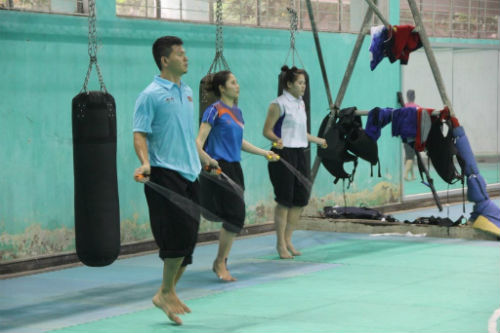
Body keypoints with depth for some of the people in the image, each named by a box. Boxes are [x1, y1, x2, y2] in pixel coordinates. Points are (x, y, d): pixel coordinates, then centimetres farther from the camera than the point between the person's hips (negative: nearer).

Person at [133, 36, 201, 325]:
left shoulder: (187, 92, 16)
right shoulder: (151, 95, -6)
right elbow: (140, 134, -11)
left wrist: (203, 158, 32)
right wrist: (145, 163, -26)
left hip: (190, 174, 8)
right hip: (165, 174, -8)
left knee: (189, 235, 6)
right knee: (180, 232, -14)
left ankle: (168, 293, 17)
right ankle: (166, 293, 1)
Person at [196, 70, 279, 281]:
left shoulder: (237, 112, 16)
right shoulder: (215, 111, -7)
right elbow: (199, 141, -13)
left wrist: (263, 152, 29)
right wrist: (207, 160, -30)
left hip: (235, 168, 8)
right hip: (219, 168, -8)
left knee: (235, 218, 6)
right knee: (235, 216, -13)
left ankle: (221, 263, 17)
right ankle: (220, 263, 0)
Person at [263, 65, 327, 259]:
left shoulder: (300, 104, 15)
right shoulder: (278, 104, -9)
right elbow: (267, 130, -12)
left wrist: (318, 140, 32)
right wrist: (277, 140, -30)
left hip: (299, 153, 8)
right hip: (283, 155, -8)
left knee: (301, 198, 6)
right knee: (284, 200, -4)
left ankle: (288, 239, 18)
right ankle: (280, 243, 5)